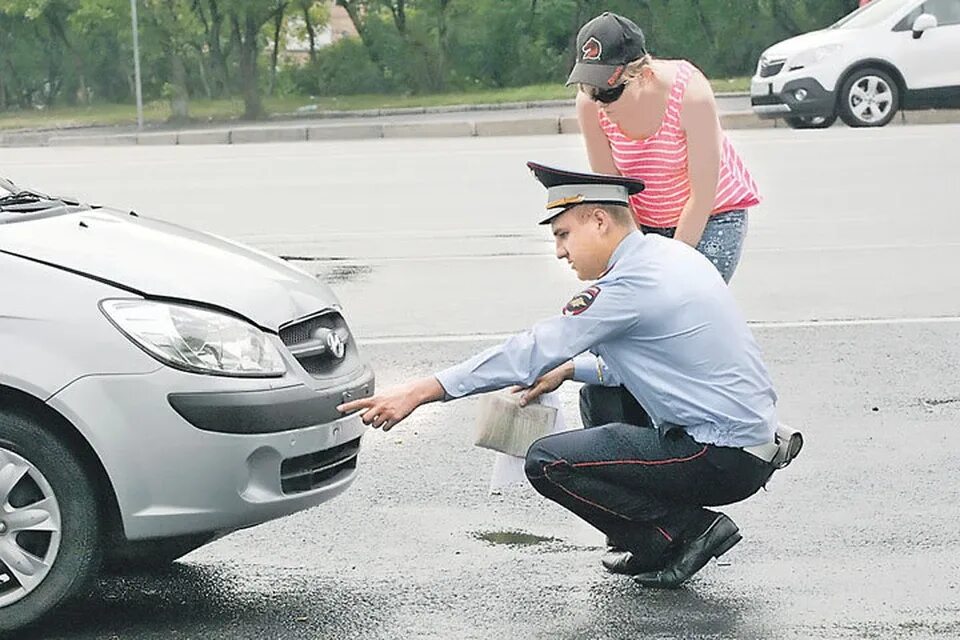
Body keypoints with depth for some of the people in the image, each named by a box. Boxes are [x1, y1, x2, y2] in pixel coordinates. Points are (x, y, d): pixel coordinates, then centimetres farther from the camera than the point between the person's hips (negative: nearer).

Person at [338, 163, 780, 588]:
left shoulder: (630, 286, -18)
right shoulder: (668, 255, 10)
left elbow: (531, 353, -19)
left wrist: (420, 392, -18)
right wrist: (570, 369, 17)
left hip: (724, 460, -10)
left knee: (547, 462, -10)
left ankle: (688, 531, -5)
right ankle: (652, 547, 17)